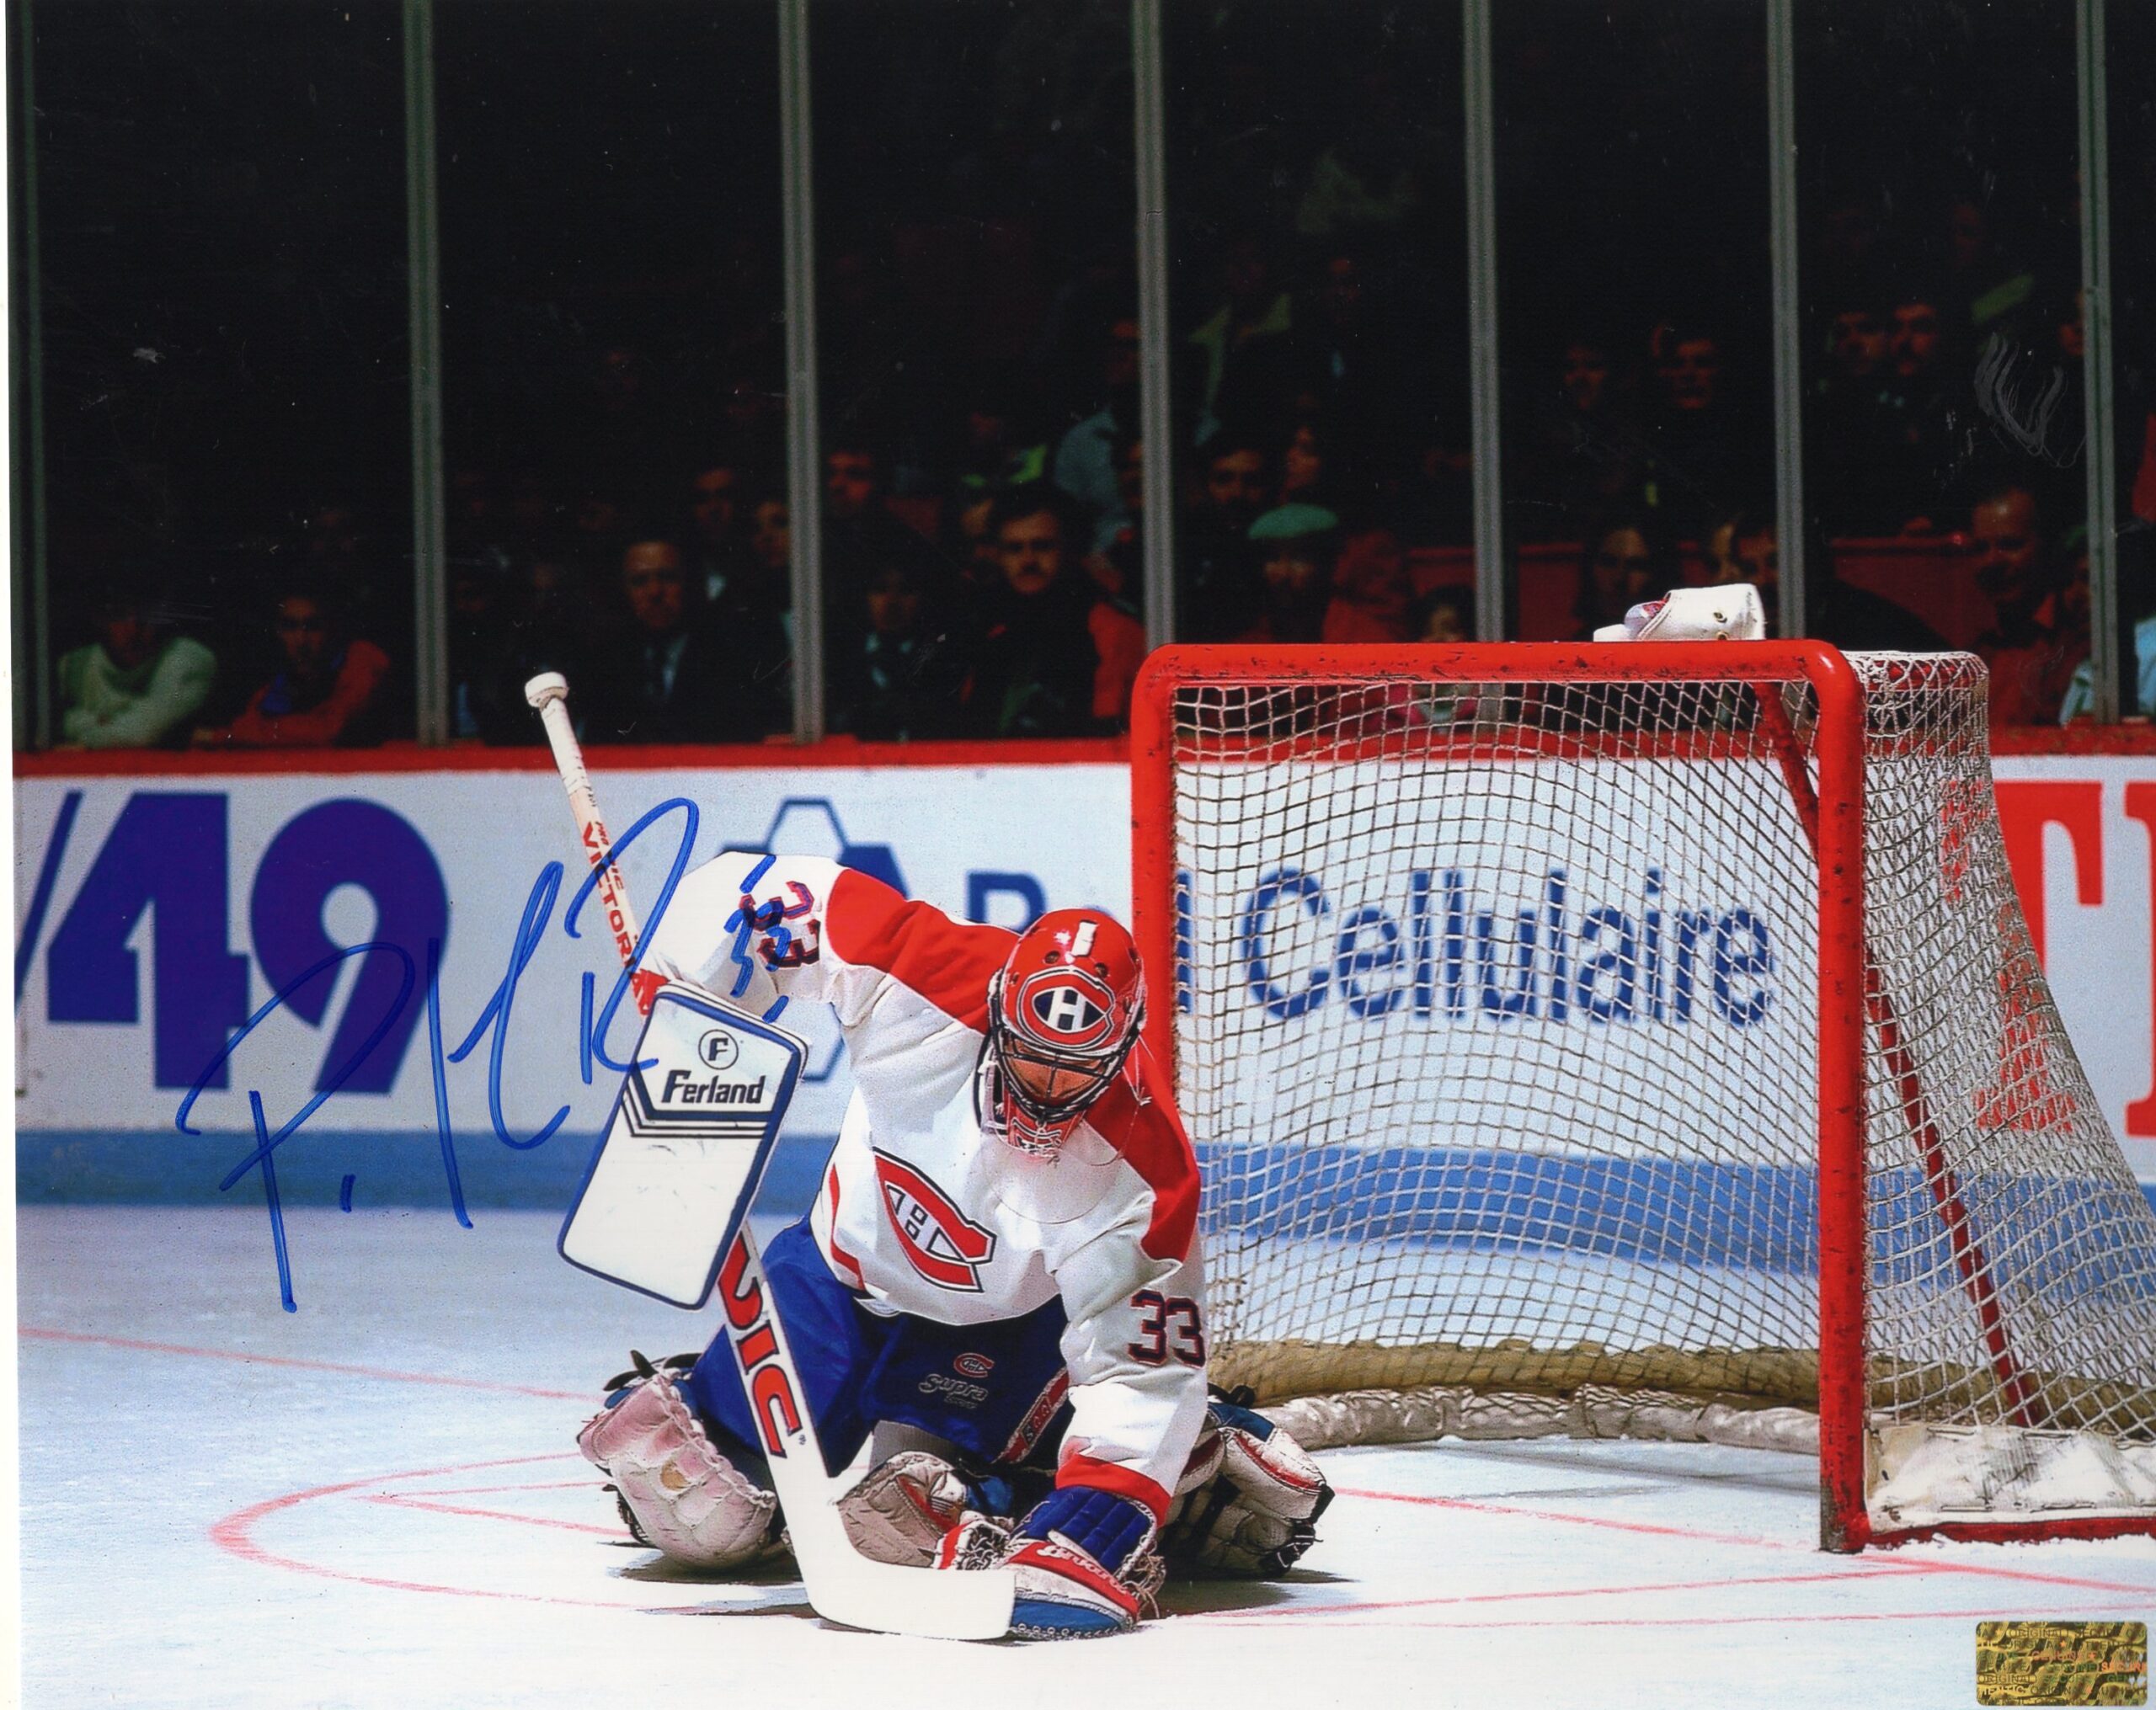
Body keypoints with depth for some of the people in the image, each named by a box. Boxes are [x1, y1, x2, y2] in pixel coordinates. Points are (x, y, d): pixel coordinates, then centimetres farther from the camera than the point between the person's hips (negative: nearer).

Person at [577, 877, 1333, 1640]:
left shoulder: (1141, 1166, -32)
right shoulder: (932, 984, -30)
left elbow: (1142, 1364, -30)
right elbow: (771, 892, -21)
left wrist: (1094, 1527, -40)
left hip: (1003, 1329, -1)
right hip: (847, 1270, 1)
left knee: (905, 1515, -22)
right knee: (703, 1515, -7)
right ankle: (662, 1409, 26)